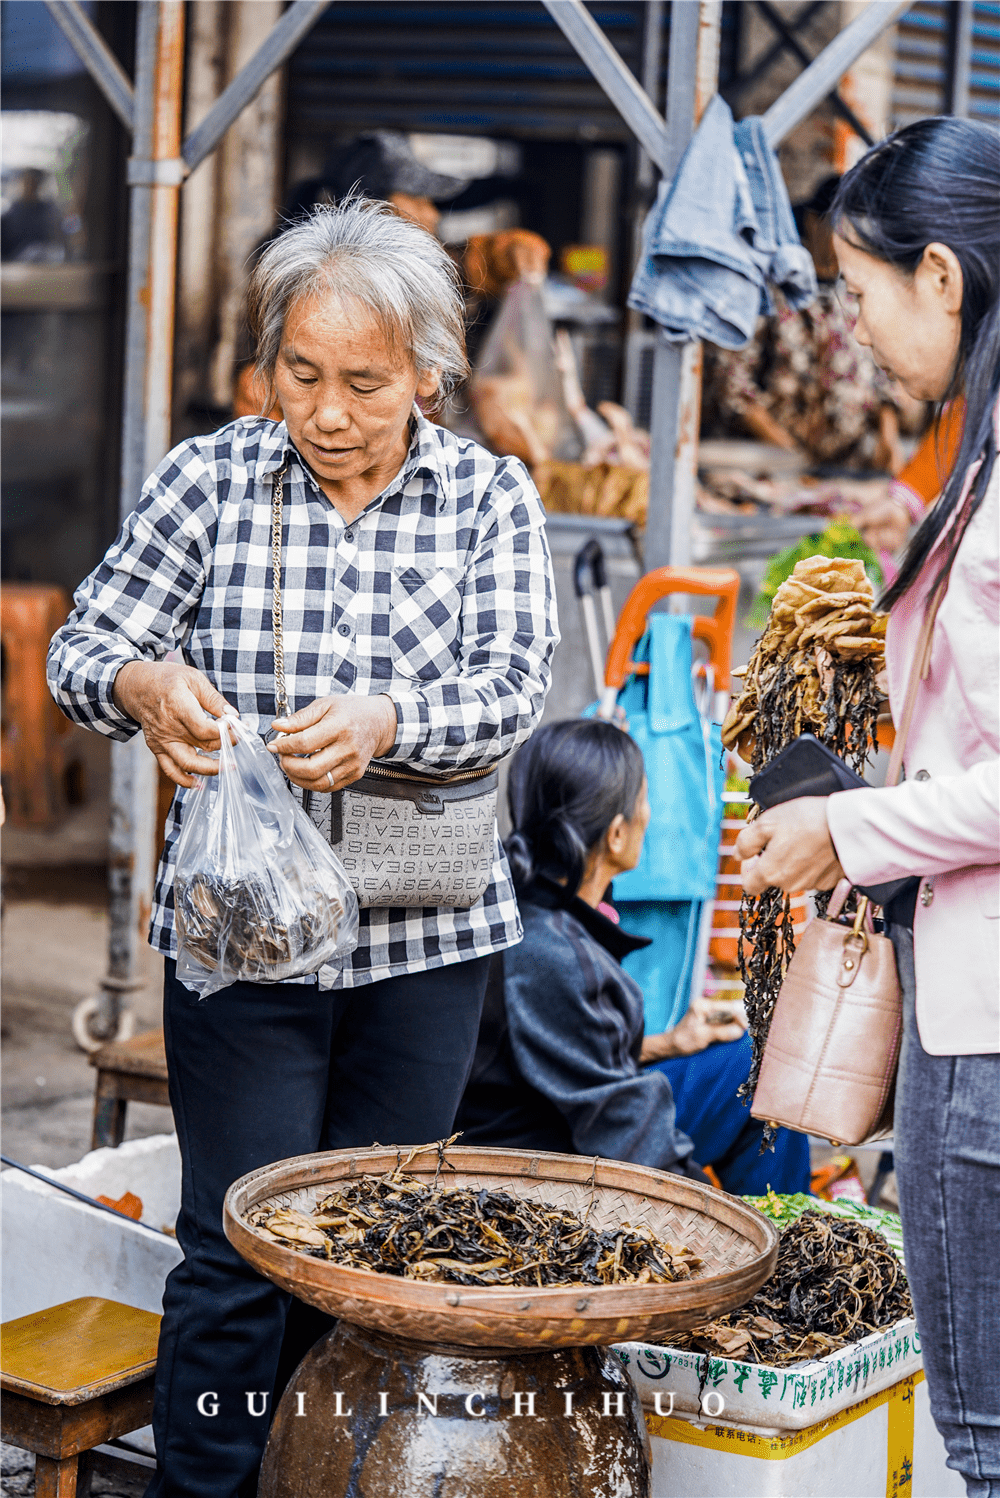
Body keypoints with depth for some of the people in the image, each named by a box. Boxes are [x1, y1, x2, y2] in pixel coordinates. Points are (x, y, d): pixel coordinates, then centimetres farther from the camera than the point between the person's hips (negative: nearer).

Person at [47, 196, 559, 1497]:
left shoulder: (489, 496, 1)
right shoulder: (211, 478, 0)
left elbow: (512, 687, -10)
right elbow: (82, 650, -2)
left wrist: (384, 721, -31)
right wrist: (145, 686, -26)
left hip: (426, 935, 1)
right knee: (239, 1250, -1)